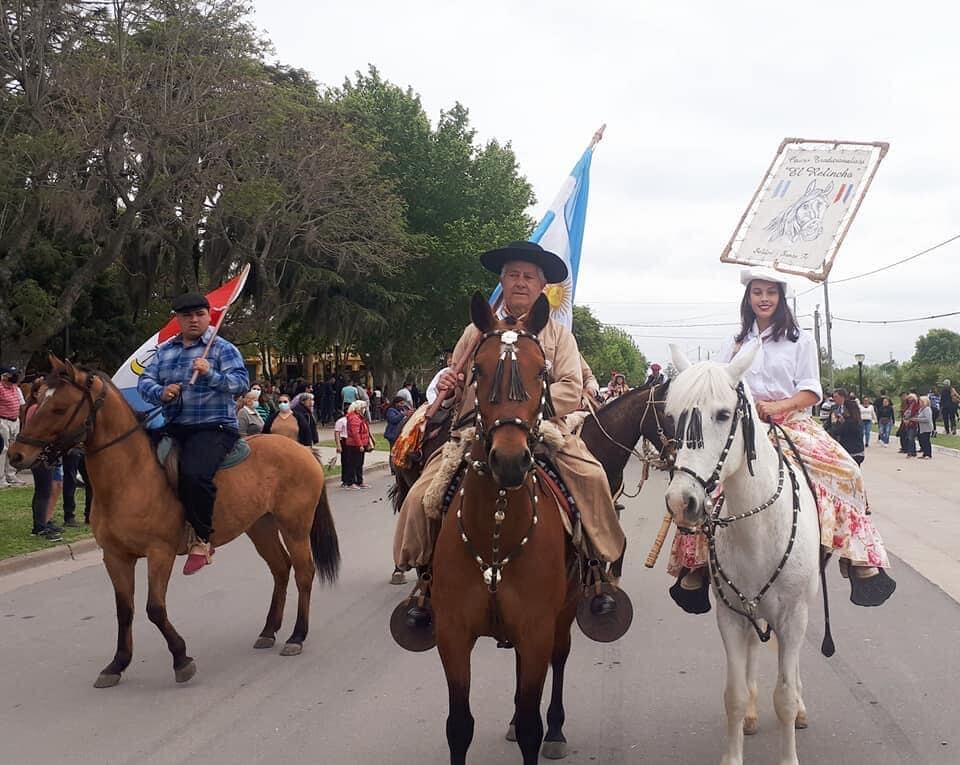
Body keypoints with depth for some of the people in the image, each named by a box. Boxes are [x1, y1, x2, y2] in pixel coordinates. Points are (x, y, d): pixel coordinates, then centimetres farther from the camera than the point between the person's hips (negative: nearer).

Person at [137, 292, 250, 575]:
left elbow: (241, 382, -10)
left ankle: (202, 538, -12)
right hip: (174, 427, 7)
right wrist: (160, 392, -12)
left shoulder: (222, 349, 1)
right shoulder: (165, 350, 16)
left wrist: (210, 375, -25)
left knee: (193, 475, -32)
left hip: (214, 427, -7)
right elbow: (145, 381, 10)